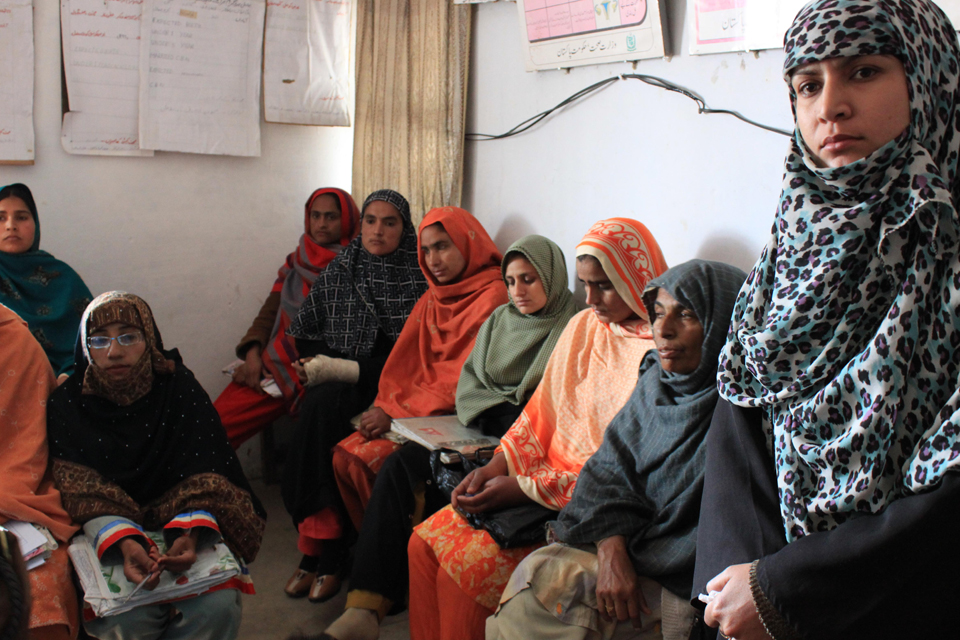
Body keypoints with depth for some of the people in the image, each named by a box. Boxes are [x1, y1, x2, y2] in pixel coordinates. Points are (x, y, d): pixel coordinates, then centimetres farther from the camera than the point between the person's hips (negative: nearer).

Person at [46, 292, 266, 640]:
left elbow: (203, 479, -10)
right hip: (104, 542, 0)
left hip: (185, 524, 1)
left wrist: (190, 533, -31)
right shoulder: (66, 404, -1)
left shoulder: (180, 388, -2)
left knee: (217, 605, -28)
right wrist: (124, 542, -32)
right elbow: (83, 491, -12)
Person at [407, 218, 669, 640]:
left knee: (466, 570, -20)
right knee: (425, 542, -4)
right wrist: (497, 466, -3)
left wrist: (523, 489, -17)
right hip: (546, 476, 8)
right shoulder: (583, 326, 10)